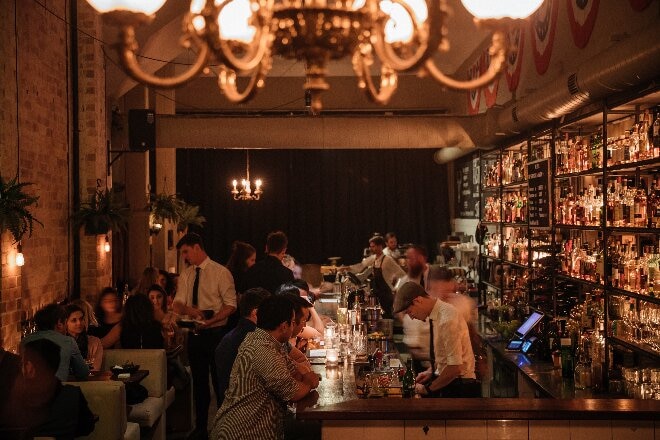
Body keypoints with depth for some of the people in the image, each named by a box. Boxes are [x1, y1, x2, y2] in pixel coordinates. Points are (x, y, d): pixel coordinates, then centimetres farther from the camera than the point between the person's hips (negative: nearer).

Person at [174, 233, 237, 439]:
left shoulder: (221, 272, -10)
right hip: (194, 335, 6)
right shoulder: (186, 275, 8)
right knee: (199, 382, 15)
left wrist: (210, 321, -23)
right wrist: (190, 310, -18)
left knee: (220, 383, 2)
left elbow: (230, 305, -12)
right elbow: (177, 305, 4)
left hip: (215, 334, -6)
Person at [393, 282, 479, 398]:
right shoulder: (435, 314, 3)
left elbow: (455, 367, -25)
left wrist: (428, 388, -16)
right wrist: (431, 371, 4)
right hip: (444, 381, 8)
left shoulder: (447, 319, -24)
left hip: (458, 387, -8)